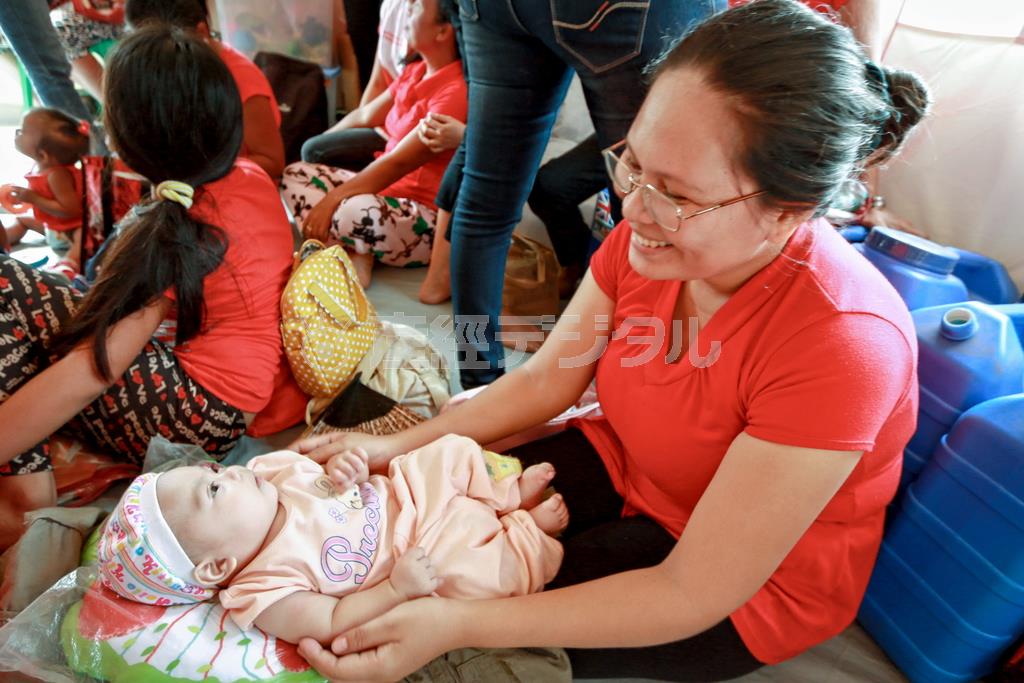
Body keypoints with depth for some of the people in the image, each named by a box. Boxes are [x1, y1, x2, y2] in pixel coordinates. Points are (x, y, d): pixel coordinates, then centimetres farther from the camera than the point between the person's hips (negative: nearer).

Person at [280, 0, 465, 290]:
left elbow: (398, 163, -23)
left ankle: (357, 253, -5)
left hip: (432, 220, -9)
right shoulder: (415, 72, 8)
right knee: (294, 174, 3)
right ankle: (352, 255, -16)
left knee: (357, 213, -40)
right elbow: (364, 117, 19)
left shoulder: (456, 92, -20)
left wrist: (332, 198, -21)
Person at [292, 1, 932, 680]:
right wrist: (397, 445, -13)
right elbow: (544, 379, -4)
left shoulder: (842, 342, -35)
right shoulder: (651, 231, -17)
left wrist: (460, 624, -33)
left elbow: (692, 593, -29)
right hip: (625, 466, 5)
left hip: (751, 582, -4)